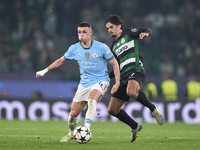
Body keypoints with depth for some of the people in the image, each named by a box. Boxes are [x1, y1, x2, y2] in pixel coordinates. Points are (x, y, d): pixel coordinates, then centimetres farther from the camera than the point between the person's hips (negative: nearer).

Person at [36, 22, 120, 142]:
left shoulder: (101, 47, -13)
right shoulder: (74, 49, -3)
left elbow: (114, 63, -4)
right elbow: (61, 60, 14)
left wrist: (117, 83, -10)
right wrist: (45, 70, 11)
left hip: (100, 81, -4)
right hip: (85, 83, 4)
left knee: (92, 99, -36)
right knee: (73, 113, 2)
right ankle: (71, 133, 32)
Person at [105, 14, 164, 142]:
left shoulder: (129, 34, 8)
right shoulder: (114, 46, 26)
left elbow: (148, 31, -6)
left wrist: (145, 33, -29)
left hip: (136, 70, -7)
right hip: (124, 76, 8)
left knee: (131, 92, -41)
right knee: (112, 110, 0)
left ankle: (153, 108, -15)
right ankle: (135, 127, 19)